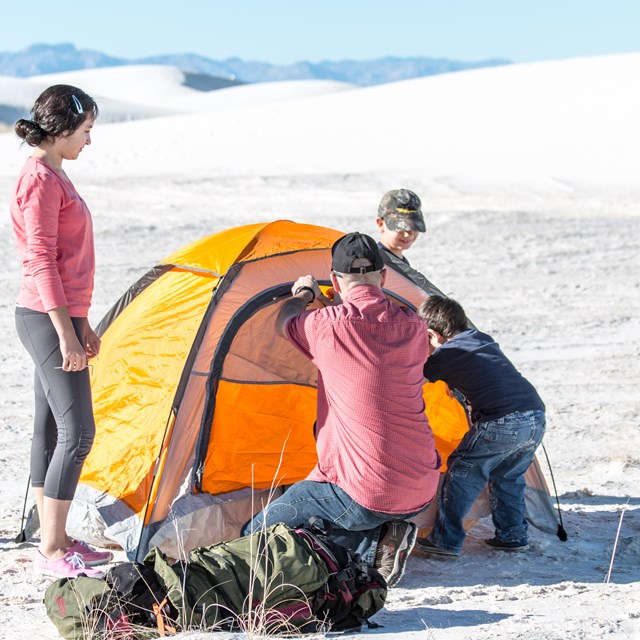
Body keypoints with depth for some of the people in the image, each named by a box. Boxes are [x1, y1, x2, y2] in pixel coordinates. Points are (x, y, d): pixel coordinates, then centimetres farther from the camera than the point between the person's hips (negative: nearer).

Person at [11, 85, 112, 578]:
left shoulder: (53, 176, 16)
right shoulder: (41, 180, -14)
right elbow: (41, 262, -19)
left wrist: (81, 323, 22)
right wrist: (66, 333, -21)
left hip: (58, 317, 10)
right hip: (47, 320, -10)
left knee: (51, 430, 12)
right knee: (77, 432, -9)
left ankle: (56, 540, 20)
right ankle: (51, 551, -2)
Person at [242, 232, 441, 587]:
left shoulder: (329, 326, -13)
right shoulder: (414, 327, 0)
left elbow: (283, 323, 11)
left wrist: (303, 293, 32)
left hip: (364, 495, -7)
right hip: (421, 493, 7)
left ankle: (375, 547, -8)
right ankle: (383, 537, 5)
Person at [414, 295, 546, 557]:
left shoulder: (444, 356, 2)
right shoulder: (485, 339, 22)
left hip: (501, 424, -7)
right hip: (537, 417, 7)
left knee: (461, 473, 7)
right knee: (508, 476, 26)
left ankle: (446, 540, 10)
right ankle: (513, 535, 30)